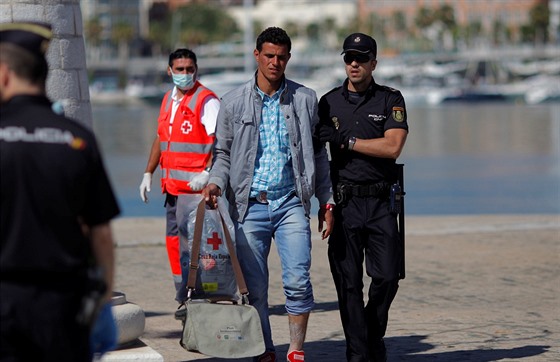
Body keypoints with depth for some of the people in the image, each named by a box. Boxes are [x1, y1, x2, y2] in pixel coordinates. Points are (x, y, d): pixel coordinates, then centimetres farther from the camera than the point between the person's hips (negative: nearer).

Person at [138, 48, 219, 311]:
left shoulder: (207, 100, -8)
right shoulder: (168, 99, 17)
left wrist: (207, 173, -28)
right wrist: (148, 173, 21)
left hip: (195, 185, -8)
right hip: (172, 186, 8)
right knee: (173, 240, 10)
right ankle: (184, 297, 17)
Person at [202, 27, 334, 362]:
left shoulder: (305, 99, 7)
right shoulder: (234, 102, 6)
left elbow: (319, 154, 12)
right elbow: (223, 152, 11)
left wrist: (327, 201, 10)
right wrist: (217, 182, -8)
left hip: (291, 203, 0)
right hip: (250, 206, 0)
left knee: (298, 281, -9)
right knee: (254, 287, 2)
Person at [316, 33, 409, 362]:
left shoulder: (391, 100, 4)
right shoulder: (329, 102, 10)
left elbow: (392, 147, -10)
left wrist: (346, 140, -10)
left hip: (381, 202, -1)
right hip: (344, 202, 1)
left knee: (387, 276, -4)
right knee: (348, 282, -1)